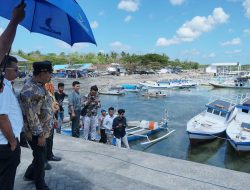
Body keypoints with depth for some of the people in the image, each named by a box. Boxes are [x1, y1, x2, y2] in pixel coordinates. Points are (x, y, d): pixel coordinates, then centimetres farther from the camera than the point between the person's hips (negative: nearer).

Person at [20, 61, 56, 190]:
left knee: (40, 156, 24)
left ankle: (29, 174, 45)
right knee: (40, 159, 7)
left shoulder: (40, 86, 6)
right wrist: (40, 135, -23)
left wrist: (52, 119, 20)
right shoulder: (30, 90, -26)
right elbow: (32, 116, -27)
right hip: (36, 133, -9)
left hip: (43, 130, 9)